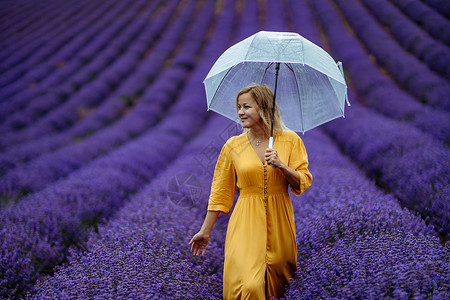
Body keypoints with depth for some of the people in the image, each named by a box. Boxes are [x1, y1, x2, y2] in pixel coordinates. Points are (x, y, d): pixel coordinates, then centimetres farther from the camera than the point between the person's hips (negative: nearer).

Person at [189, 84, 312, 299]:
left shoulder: (290, 140, 0)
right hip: (246, 221, -1)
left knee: (279, 274, 11)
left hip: (278, 219, 1)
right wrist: (205, 231, 6)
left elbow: (304, 183, 1)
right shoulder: (233, 146, 0)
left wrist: (281, 166, -17)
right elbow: (220, 191, 5)